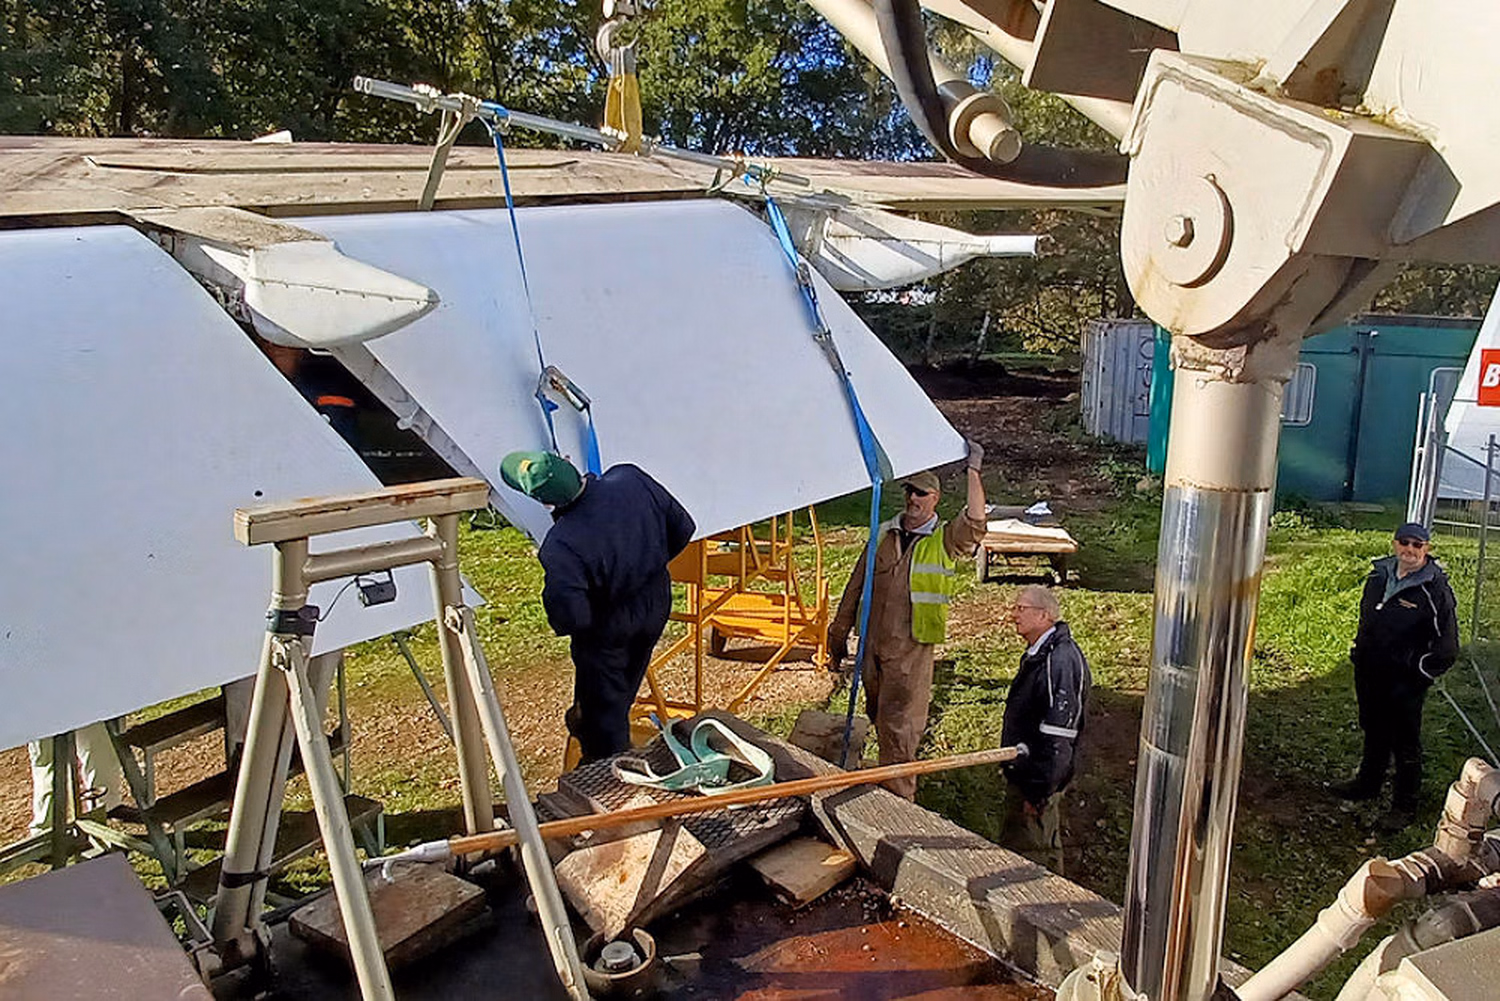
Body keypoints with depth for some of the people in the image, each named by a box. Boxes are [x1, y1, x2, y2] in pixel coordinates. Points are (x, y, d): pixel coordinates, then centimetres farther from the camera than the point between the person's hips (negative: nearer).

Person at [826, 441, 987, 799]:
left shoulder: (945, 540, -3)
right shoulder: (884, 533, 8)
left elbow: (975, 523, -26)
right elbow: (856, 585, 12)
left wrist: (972, 471, -27)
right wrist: (839, 634, 13)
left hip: (911, 648, -5)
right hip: (871, 642, 5)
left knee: (898, 724, -3)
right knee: (879, 716, 18)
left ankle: (897, 798, 7)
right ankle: (890, 780, 38)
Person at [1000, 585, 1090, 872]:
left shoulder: (1059, 661, -24)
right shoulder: (1039, 655, 9)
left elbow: (1057, 737, -26)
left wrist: (1039, 791, -24)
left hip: (1038, 781, -10)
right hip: (1027, 775, 10)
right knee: (1046, 849, 21)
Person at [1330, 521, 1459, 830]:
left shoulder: (1436, 590, -15)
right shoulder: (1378, 576, 4)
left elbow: (1447, 648, -12)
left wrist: (1419, 674, -13)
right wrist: (1359, 652, 16)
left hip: (1404, 685, -6)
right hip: (1369, 675, 6)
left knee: (1406, 746, 7)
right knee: (1374, 734, 23)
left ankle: (1405, 806, 21)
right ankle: (1367, 784, 41)